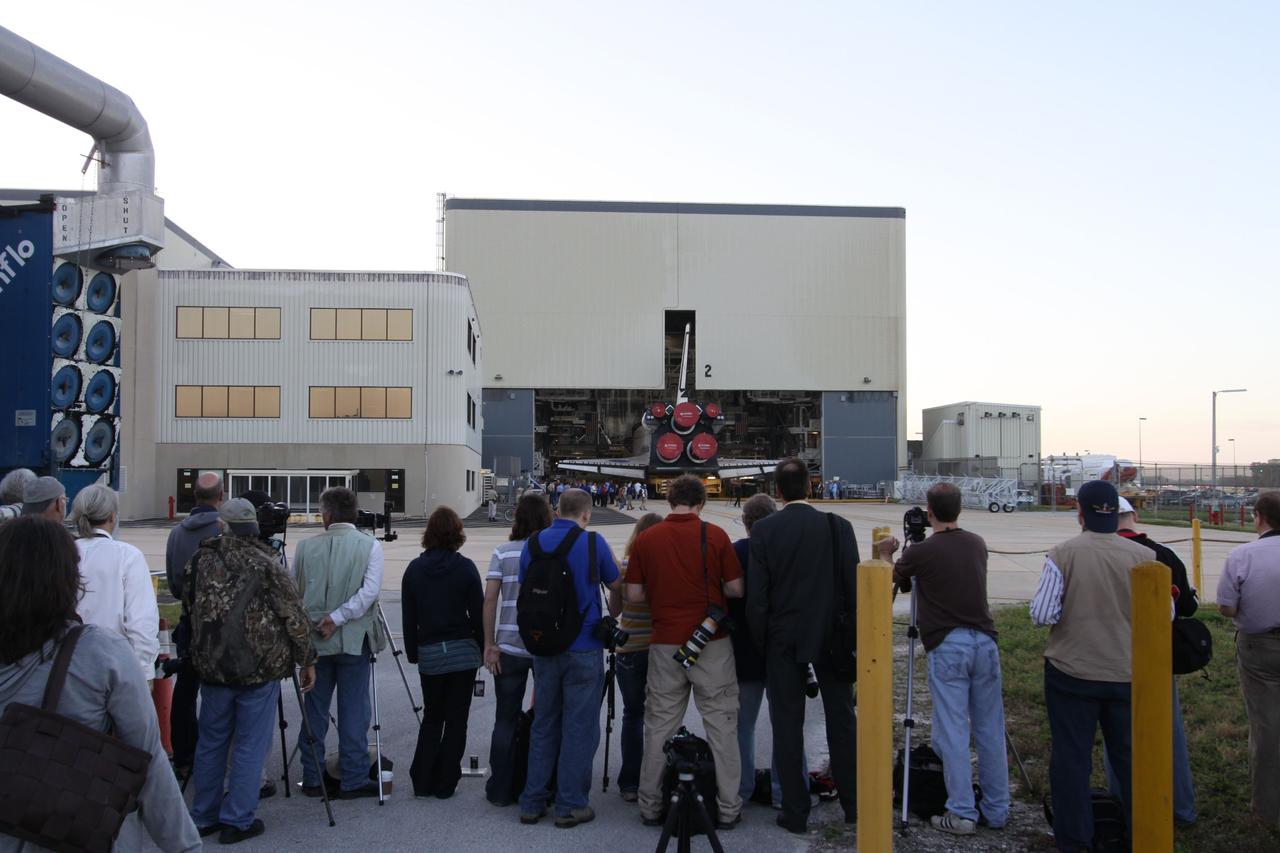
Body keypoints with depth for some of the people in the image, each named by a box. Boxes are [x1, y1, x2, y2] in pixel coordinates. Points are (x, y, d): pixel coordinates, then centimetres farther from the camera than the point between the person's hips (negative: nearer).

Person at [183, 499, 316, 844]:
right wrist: (307, 660, 0)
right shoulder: (264, 563, -10)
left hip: (210, 665, 4)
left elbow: (189, 605, 14)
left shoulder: (200, 559, 1)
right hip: (259, 667, -4)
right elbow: (293, 616, -10)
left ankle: (204, 816, 27)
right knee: (250, 746, 5)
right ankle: (237, 821, 10)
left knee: (211, 742, 17)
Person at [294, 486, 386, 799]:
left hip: (314, 641, 2)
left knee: (315, 711, 13)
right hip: (353, 641, -2)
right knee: (354, 712, 5)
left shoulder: (306, 546, 0)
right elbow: (370, 591, -16)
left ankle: (312, 779, 20)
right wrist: (337, 618, -12)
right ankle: (353, 781, 9)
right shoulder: (369, 545, -7)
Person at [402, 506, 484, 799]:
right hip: (463, 651, -2)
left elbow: (408, 618, 4)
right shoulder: (465, 568, -7)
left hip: (429, 654, 3)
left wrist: (412, 653, 14)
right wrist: (484, 648, 7)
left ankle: (422, 781, 16)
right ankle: (444, 783, 11)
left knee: (431, 716, 17)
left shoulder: (414, 569, 1)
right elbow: (478, 612, -5)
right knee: (456, 718, 7)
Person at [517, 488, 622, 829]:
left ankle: (532, 802, 18)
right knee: (579, 728, 5)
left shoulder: (533, 543, 2)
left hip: (543, 647, 4)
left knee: (543, 725, 14)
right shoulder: (593, 543, -8)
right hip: (584, 649, -4)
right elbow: (617, 587, 3)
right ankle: (570, 806, 10)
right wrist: (612, 617, 23)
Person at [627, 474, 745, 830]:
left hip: (665, 643, 2)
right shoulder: (715, 535, -5)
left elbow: (634, 595, 1)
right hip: (711, 642, -2)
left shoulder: (646, 539, 0)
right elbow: (736, 589, -4)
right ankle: (727, 808, 12)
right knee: (721, 724, 7)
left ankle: (651, 805, 19)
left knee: (659, 725, 11)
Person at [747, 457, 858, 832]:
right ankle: (853, 804, 22)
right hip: (831, 636, 1)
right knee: (841, 720, 14)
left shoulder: (763, 530, -8)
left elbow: (756, 595, -8)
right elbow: (853, 586, -5)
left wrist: (761, 642, 3)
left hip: (784, 639, -1)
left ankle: (795, 812, 13)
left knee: (787, 723, 8)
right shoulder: (837, 526, -6)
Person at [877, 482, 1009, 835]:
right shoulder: (977, 544, 9)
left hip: (947, 646, -5)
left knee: (953, 732, 1)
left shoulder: (921, 552, -7)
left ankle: (962, 814, 4)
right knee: (990, 731, 11)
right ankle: (996, 810, 19)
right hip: (984, 640, 5)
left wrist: (885, 554, 31)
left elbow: (891, 577, 11)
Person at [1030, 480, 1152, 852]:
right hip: (1128, 674, 2)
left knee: (1071, 758, 8)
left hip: (1071, 671, -2)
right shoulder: (1144, 556, -7)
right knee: (1130, 758, 16)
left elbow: (1041, 614, -13)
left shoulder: (1063, 554, -13)